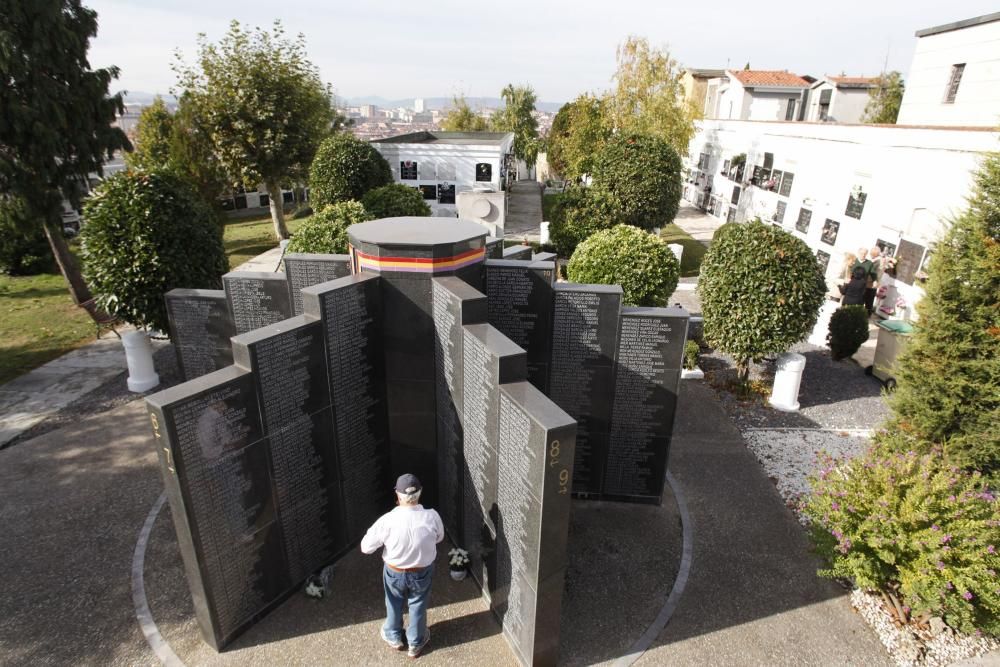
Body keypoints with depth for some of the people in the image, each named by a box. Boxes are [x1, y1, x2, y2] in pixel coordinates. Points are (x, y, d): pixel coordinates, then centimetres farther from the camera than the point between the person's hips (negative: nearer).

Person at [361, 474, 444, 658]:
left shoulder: (388, 520, -30)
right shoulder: (431, 517, -26)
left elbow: (365, 547, -16)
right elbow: (439, 538, -4)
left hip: (394, 572, 0)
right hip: (422, 572, 1)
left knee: (394, 604, 29)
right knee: (418, 606, 27)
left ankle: (394, 637, 52)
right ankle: (416, 643, 47)